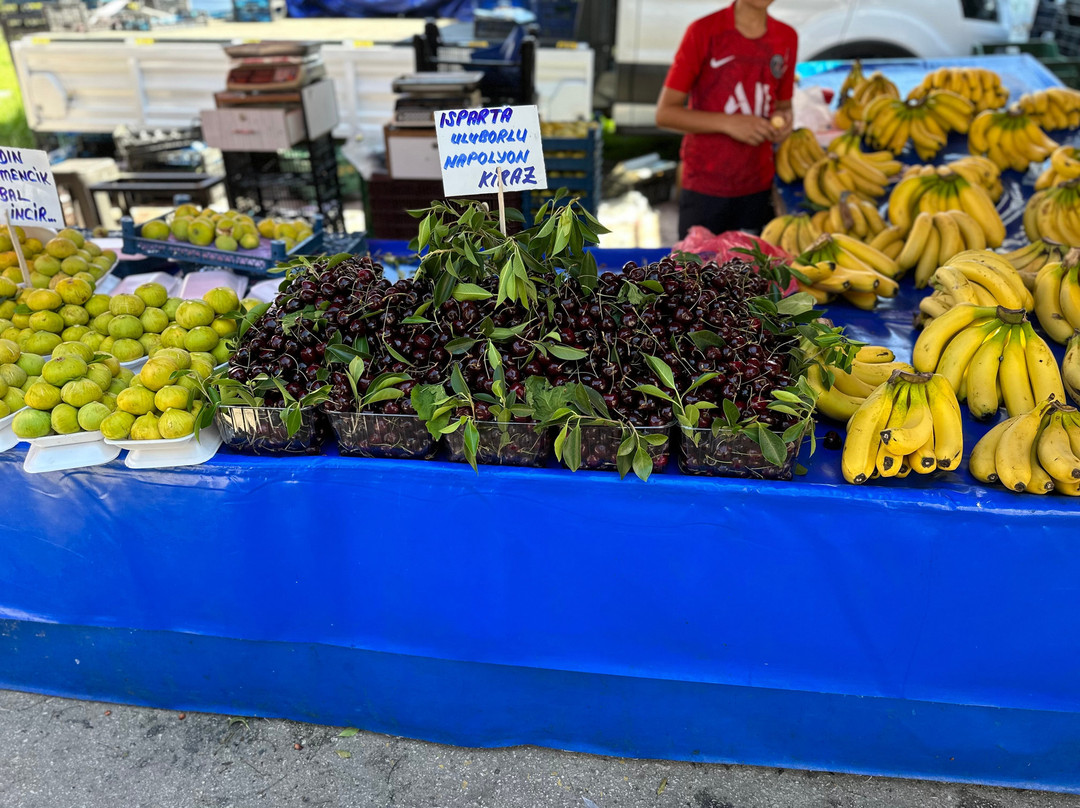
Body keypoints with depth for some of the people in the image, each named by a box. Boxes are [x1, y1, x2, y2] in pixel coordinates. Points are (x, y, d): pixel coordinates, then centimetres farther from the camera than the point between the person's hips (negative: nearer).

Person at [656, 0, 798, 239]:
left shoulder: (787, 37, 8)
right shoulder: (704, 31, -5)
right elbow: (665, 113, -8)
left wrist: (783, 119, -2)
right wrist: (728, 123, -18)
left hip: (759, 189, 4)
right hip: (705, 190, -4)